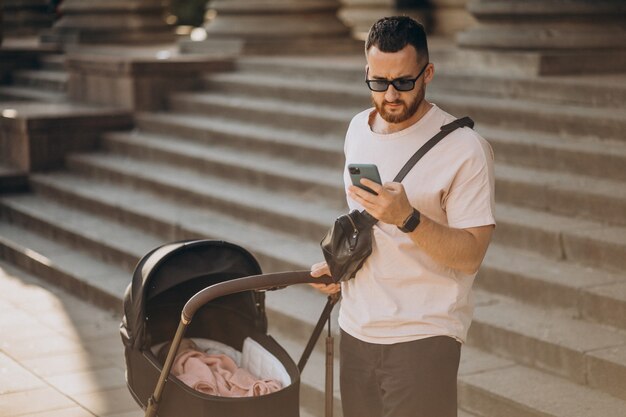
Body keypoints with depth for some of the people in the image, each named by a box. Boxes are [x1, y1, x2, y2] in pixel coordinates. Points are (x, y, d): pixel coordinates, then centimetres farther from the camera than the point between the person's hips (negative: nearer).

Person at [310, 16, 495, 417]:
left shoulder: (465, 149, -14)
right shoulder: (359, 129, 7)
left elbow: (470, 256, -17)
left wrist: (408, 218, -30)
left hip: (422, 337, -6)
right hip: (356, 328, 6)